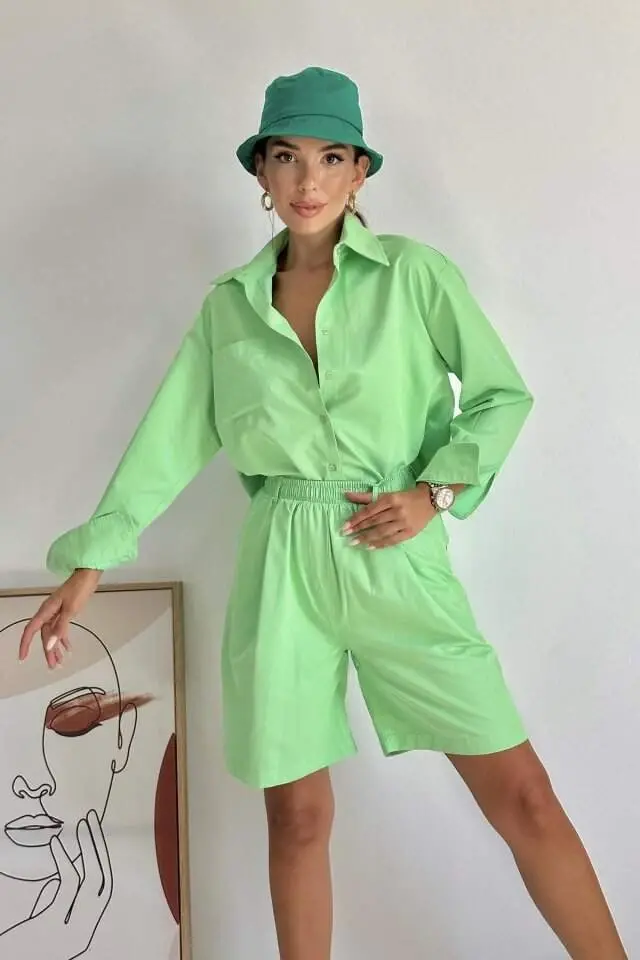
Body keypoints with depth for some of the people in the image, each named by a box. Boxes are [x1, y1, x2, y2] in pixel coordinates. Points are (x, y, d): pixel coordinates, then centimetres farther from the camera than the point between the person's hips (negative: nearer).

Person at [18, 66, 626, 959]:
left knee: (521, 795, 0)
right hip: (281, 562, 2)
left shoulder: (415, 271, 1)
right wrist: (89, 566, 3)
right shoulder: (229, 302, 8)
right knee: (297, 817, 9)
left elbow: (503, 393, 4)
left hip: (395, 558, -2)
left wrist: (435, 491, -9)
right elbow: (169, 442, 7)